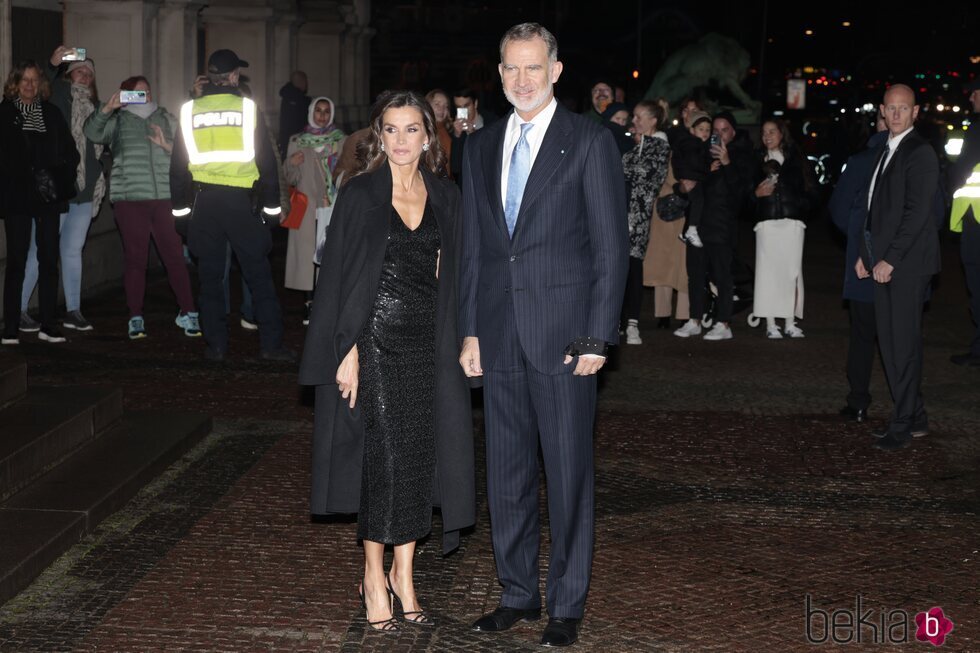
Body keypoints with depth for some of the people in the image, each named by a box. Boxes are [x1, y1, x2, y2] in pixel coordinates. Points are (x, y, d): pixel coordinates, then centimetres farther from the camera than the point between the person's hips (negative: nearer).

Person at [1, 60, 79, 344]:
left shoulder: (51, 113, 11)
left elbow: (70, 151, 10)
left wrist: (60, 179, -3)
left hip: (48, 197, 3)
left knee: (49, 258, 3)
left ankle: (48, 325, 9)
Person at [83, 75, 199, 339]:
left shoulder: (167, 119, 17)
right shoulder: (118, 121, 12)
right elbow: (92, 133, -6)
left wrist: (168, 146, -6)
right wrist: (107, 108, -19)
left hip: (165, 198, 1)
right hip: (130, 198, -1)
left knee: (175, 256, -3)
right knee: (135, 258, -1)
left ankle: (187, 313, 4)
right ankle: (136, 319, 6)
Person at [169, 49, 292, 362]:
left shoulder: (190, 110, 6)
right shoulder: (247, 108, -1)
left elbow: (178, 162, 9)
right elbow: (266, 158, 1)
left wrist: (180, 206, 16)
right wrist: (272, 204, 8)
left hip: (204, 201, 2)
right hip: (239, 199, -2)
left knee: (210, 277, 9)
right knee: (258, 273, 2)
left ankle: (216, 345, 9)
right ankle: (271, 344, 0)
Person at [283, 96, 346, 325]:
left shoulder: (341, 141, 11)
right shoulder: (297, 141, 11)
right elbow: (292, 179, 10)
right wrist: (292, 164, -10)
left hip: (334, 205, 0)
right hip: (307, 207, 0)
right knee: (308, 250, -5)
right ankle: (309, 302, 0)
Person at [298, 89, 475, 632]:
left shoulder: (445, 197, 8)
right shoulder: (360, 194, -3)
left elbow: (452, 277, 11)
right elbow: (340, 277, -5)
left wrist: (459, 344, 3)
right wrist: (348, 349, -12)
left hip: (429, 343, 4)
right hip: (377, 340, -4)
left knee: (420, 458, 6)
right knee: (384, 458, -5)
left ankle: (404, 576, 20)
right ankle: (375, 579, 11)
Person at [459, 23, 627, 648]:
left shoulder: (591, 141, -3)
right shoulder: (482, 147, 13)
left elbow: (611, 246, -6)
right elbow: (472, 246, 15)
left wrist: (597, 338, -11)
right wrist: (470, 329, 8)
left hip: (564, 336, -5)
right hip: (500, 335, 5)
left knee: (569, 472, 3)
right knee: (507, 472, 12)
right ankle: (518, 592, 25)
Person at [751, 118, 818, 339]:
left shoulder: (797, 161, 11)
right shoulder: (758, 162, 14)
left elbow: (812, 193, 7)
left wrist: (801, 207, -8)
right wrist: (757, 194, -8)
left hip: (792, 222, 0)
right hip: (767, 222, 1)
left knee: (792, 271, -4)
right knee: (768, 270, -5)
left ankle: (790, 322, 2)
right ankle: (771, 324, -3)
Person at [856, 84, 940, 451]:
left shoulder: (920, 152, -10)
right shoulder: (885, 152, 17)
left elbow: (917, 212, -17)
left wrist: (889, 259, -18)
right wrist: (865, 254, 14)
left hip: (907, 262, -9)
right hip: (884, 261, 9)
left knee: (904, 342, -5)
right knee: (889, 341, 10)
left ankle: (903, 425, 1)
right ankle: (914, 416, 19)